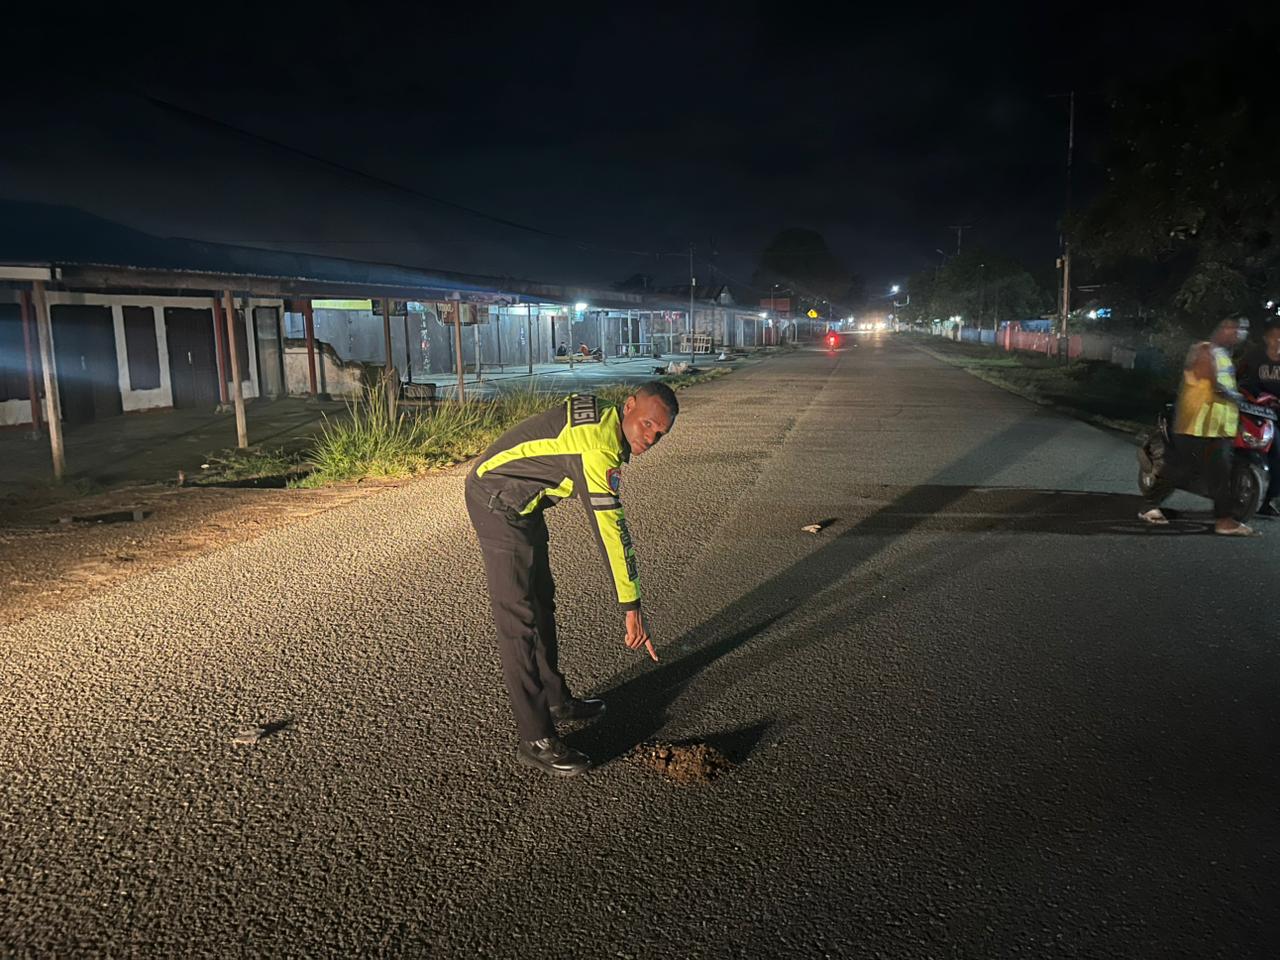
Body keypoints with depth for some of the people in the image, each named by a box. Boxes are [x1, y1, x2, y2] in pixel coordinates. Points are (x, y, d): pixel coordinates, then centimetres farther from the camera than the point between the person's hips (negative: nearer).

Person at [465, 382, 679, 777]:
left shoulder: (602, 419, 1)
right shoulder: (599, 445, -29)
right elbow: (610, 529, -32)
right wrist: (632, 607, -31)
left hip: (523, 503, 11)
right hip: (498, 504, -11)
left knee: (542, 601, 19)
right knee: (519, 619, -9)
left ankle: (554, 698, 36)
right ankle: (535, 740, -3)